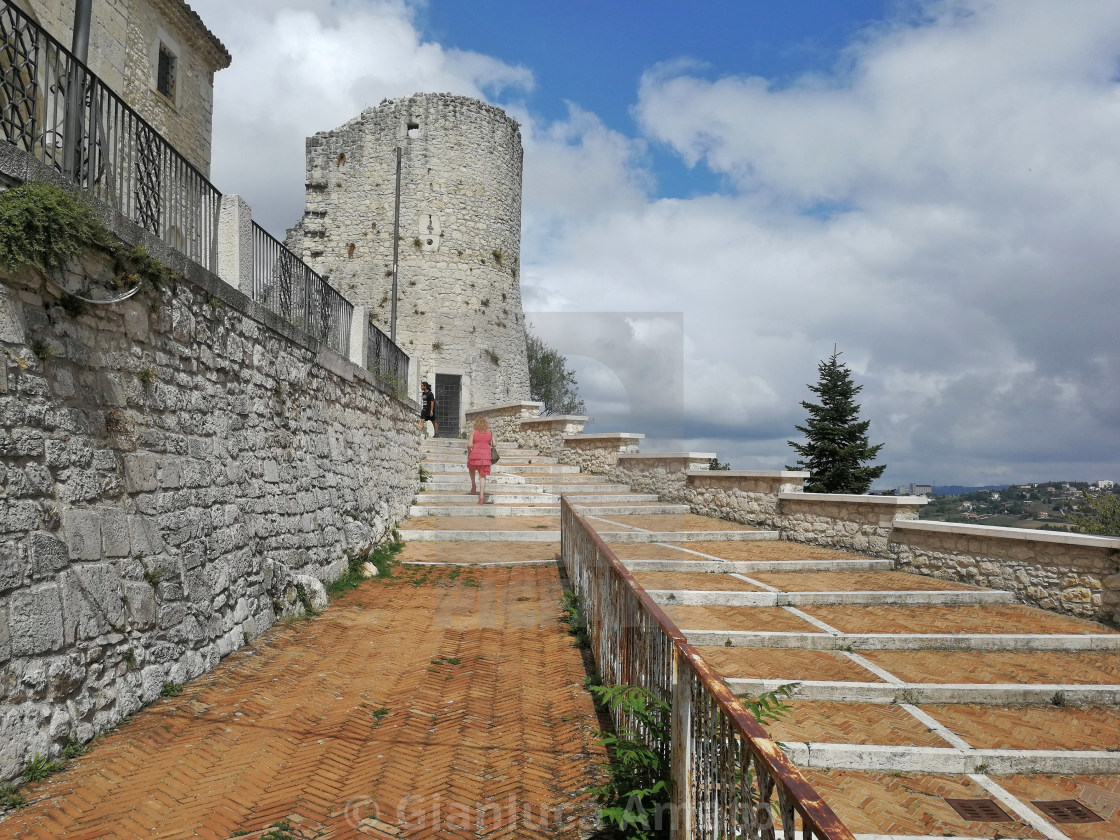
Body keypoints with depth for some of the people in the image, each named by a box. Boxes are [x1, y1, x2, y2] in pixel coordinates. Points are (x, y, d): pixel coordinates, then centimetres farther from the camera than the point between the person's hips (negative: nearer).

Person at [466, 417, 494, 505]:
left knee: (471, 468, 31)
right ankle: (481, 495, -6)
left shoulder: (473, 432, 0)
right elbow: (494, 444, 5)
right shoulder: (490, 432, 5)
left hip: (475, 453, -1)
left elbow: (470, 445, -5)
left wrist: (468, 454, 10)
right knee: (482, 476, 3)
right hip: (486, 454, 1)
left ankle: (473, 486, 28)